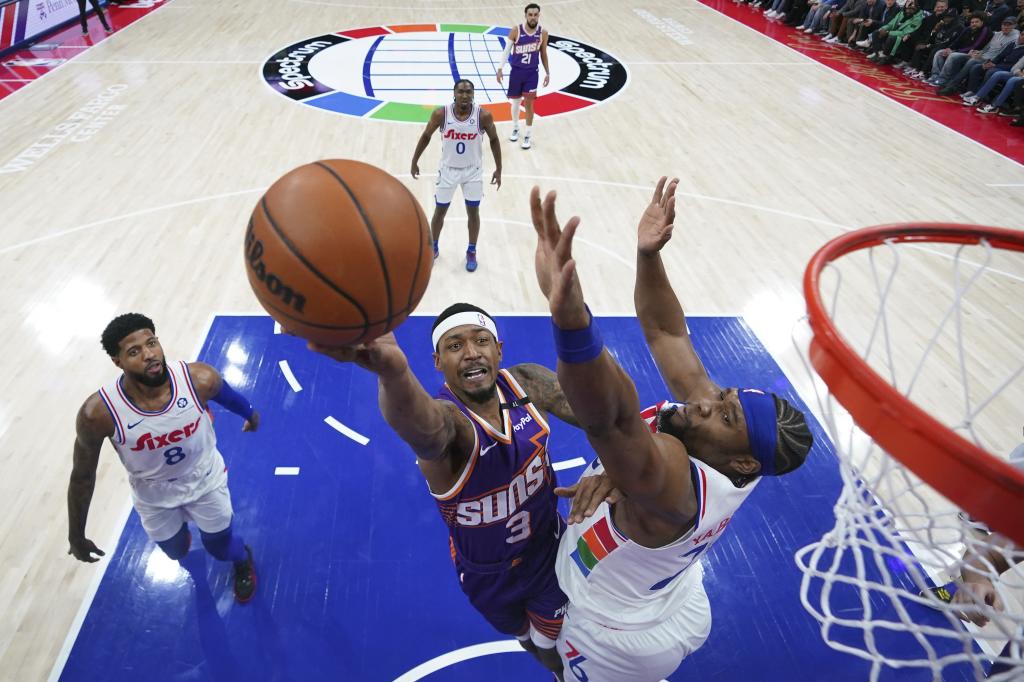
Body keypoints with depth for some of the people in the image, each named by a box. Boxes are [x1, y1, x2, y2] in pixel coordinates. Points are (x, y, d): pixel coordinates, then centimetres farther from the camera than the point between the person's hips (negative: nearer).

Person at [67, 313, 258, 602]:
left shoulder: (200, 379, -33)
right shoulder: (99, 412, -34)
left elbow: (227, 395, -7)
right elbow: (82, 476, -16)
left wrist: (251, 414, 14)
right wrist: (76, 536, -4)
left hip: (206, 480, 0)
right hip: (154, 495, 1)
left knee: (220, 547, 17)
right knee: (176, 551, 25)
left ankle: (243, 562, 55)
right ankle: (182, 538, 64)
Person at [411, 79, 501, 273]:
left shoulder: (483, 115, -18)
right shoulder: (441, 113, -18)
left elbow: (494, 140, -2)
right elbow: (426, 136, -1)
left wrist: (498, 168, 0)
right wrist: (414, 161, 3)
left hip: (473, 171, 0)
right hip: (448, 169, 0)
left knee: (473, 212, 8)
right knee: (440, 211, 10)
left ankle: (471, 252, 27)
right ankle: (433, 248, 32)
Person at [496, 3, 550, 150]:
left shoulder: (543, 33, -5)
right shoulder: (516, 30, -12)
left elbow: (543, 54, 7)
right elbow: (507, 50, -6)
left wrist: (547, 73, 9)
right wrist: (500, 68, -13)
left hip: (532, 73, 0)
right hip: (516, 71, 0)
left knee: (529, 103, -4)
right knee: (516, 101, 12)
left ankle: (528, 135, 6)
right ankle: (515, 128, 33)